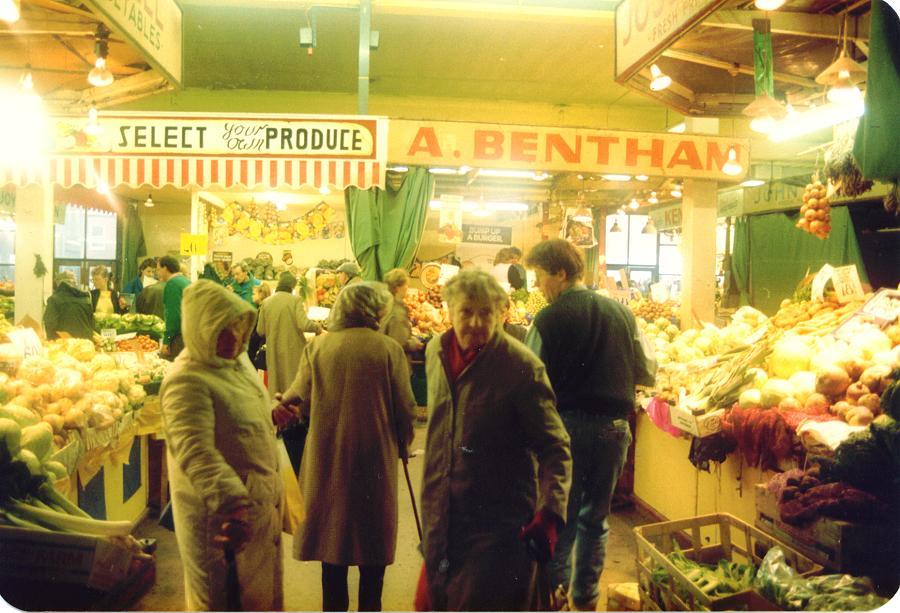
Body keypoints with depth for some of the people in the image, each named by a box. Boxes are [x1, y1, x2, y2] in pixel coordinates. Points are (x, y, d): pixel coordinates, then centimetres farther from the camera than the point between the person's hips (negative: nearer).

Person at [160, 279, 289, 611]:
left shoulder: (236, 359, 4)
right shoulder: (187, 381, -26)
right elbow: (196, 452, -37)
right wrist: (233, 505, -45)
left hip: (258, 500, 9)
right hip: (218, 513, -9)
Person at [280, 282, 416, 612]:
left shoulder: (317, 346, -6)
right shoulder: (389, 349, -11)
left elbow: (301, 401, -6)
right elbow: (404, 407, -8)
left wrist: (283, 402, 16)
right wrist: (403, 443, 10)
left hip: (328, 455, 2)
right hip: (376, 457, -1)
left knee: (332, 530, 17)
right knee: (374, 533, 15)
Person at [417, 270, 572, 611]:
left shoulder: (523, 367, -17)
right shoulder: (436, 352, 1)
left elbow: (555, 448, -15)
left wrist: (550, 514, -27)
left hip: (499, 526, -6)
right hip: (441, 517, 6)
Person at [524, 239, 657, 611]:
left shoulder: (548, 320, -12)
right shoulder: (621, 312, 2)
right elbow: (648, 372, 7)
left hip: (567, 424, -4)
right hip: (614, 426, 4)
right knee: (596, 517, 18)